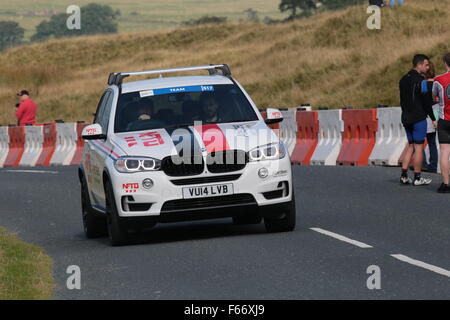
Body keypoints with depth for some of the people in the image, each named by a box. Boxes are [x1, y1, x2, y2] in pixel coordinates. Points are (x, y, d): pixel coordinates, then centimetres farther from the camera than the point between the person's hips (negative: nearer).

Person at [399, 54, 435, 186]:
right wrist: (433, 118, -9)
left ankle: (404, 175, 9)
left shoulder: (403, 80, 12)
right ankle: (417, 177, 1)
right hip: (418, 118, -8)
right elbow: (425, 101, -14)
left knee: (411, 145, 14)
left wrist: (406, 113, 19)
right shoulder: (419, 80, -13)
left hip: (406, 118, 8)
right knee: (419, 147, -2)